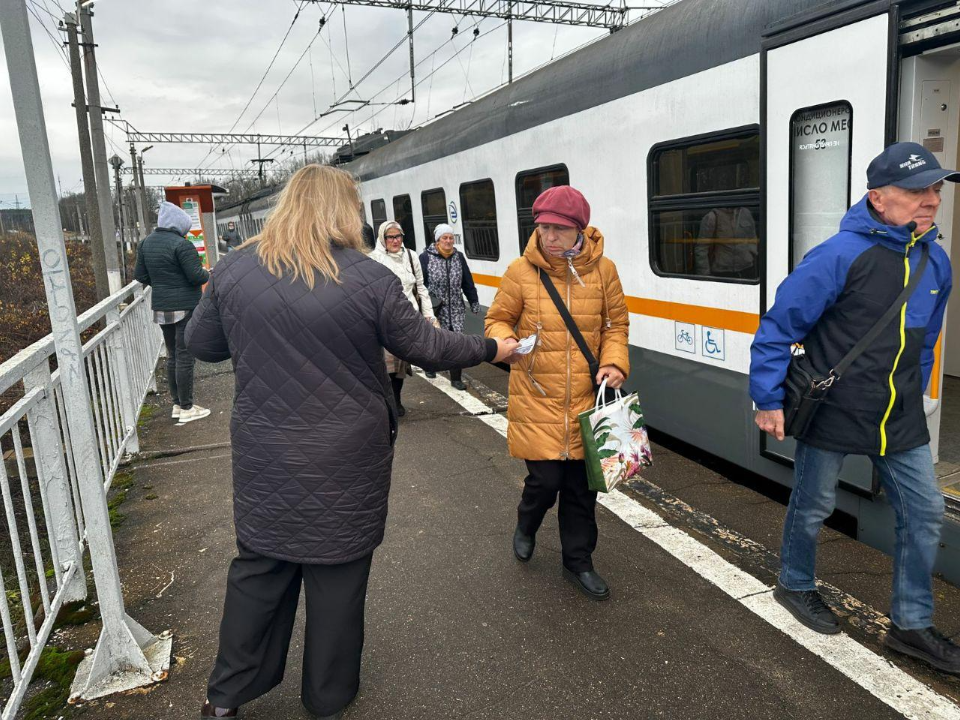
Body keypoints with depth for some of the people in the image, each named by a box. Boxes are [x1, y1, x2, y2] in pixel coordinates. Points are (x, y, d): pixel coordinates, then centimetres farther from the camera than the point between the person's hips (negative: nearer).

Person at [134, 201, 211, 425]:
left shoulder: (146, 243, 8)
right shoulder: (181, 244, -16)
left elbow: (140, 275, 11)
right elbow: (196, 276, -18)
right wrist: (207, 274, 3)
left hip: (161, 307, 7)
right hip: (185, 306, -7)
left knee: (172, 355, 16)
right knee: (185, 356, -2)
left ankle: (176, 404, 23)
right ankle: (187, 409, 3)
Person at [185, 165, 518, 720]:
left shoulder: (235, 271, -4)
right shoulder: (369, 278, -14)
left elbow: (201, 344, 8)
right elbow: (427, 347, -5)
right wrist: (491, 348, 10)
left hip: (266, 459, 3)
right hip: (347, 460, -3)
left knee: (260, 567, 20)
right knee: (338, 573, 14)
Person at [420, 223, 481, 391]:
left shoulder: (458, 256, 6)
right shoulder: (426, 257, -7)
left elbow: (467, 282, 10)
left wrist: (474, 302, 11)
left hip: (456, 309, 3)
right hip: (435, 309, -3)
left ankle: (456, 378, 8)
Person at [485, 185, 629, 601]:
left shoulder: (602, 270, -1)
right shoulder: (521, 271, -6)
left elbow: (616, 324, 9)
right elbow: (497, 320, 3)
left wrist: (614, 362, -7)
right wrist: (506, 343, -19)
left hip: (585, 398, 2)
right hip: (537, 399, -2)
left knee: (581, 485, 11)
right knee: (545, 478, 1)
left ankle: (578, 562, 32)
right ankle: (526, 527, 38)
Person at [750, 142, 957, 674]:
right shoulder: (840, 256, -18)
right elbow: (777, 327, -15)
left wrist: (913, 401, 19)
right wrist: (768, 401, -15)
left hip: (900, 424, 7)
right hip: (832, 416, -6)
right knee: (812, 508, 12)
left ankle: (911, 625, 27)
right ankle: (794, 585, 38)